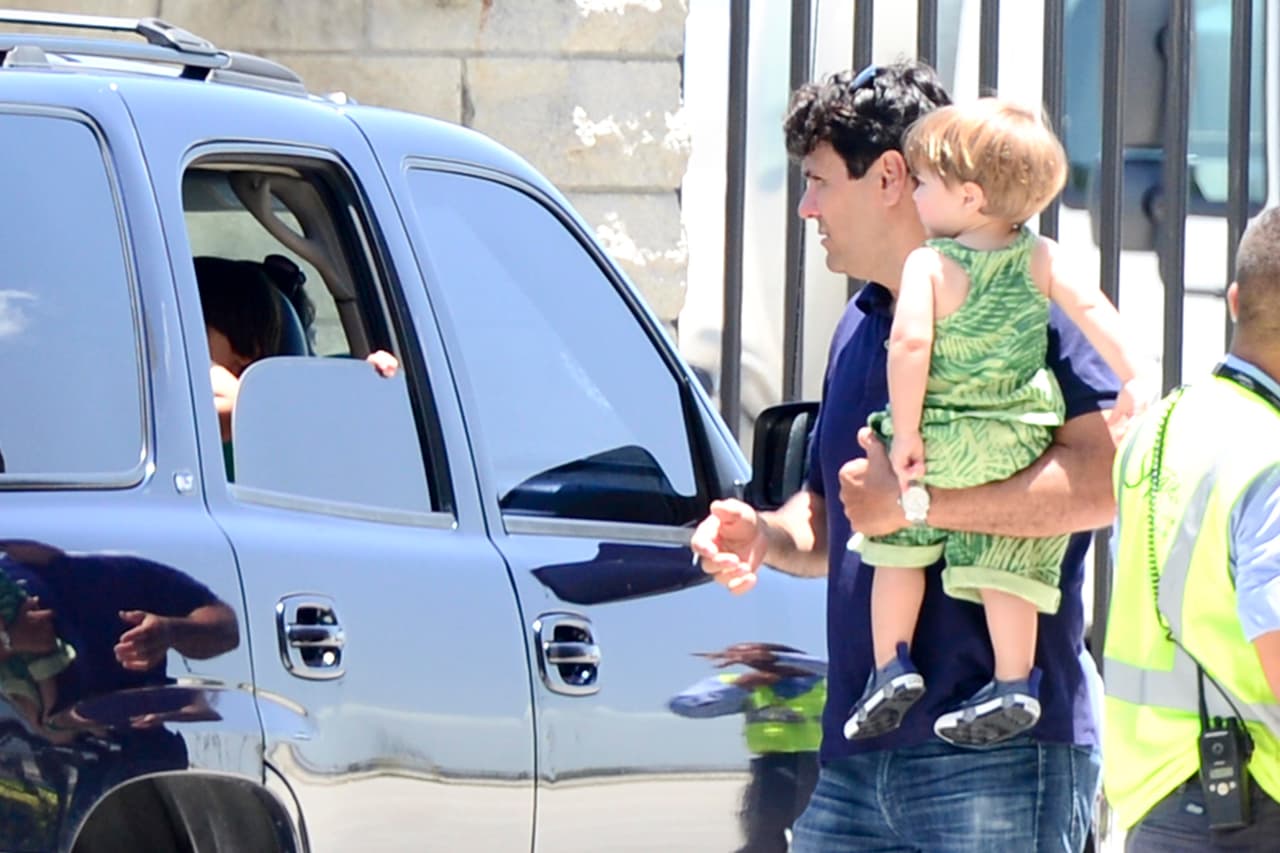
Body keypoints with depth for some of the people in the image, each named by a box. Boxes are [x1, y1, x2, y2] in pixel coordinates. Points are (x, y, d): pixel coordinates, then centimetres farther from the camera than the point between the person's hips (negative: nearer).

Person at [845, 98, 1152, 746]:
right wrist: (1133, 382, -5)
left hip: (938, 449, -3)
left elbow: (909, 343, -21)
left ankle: (893, 663, 13)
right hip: (1019, 447, 3)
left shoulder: (928, 265, -11)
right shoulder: (1041, 259, 1)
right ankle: (1015, 683, 7)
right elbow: (1093, 311, -7)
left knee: (899, 549, 16)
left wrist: (905, 433, -15)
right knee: (1003, 567, 9)